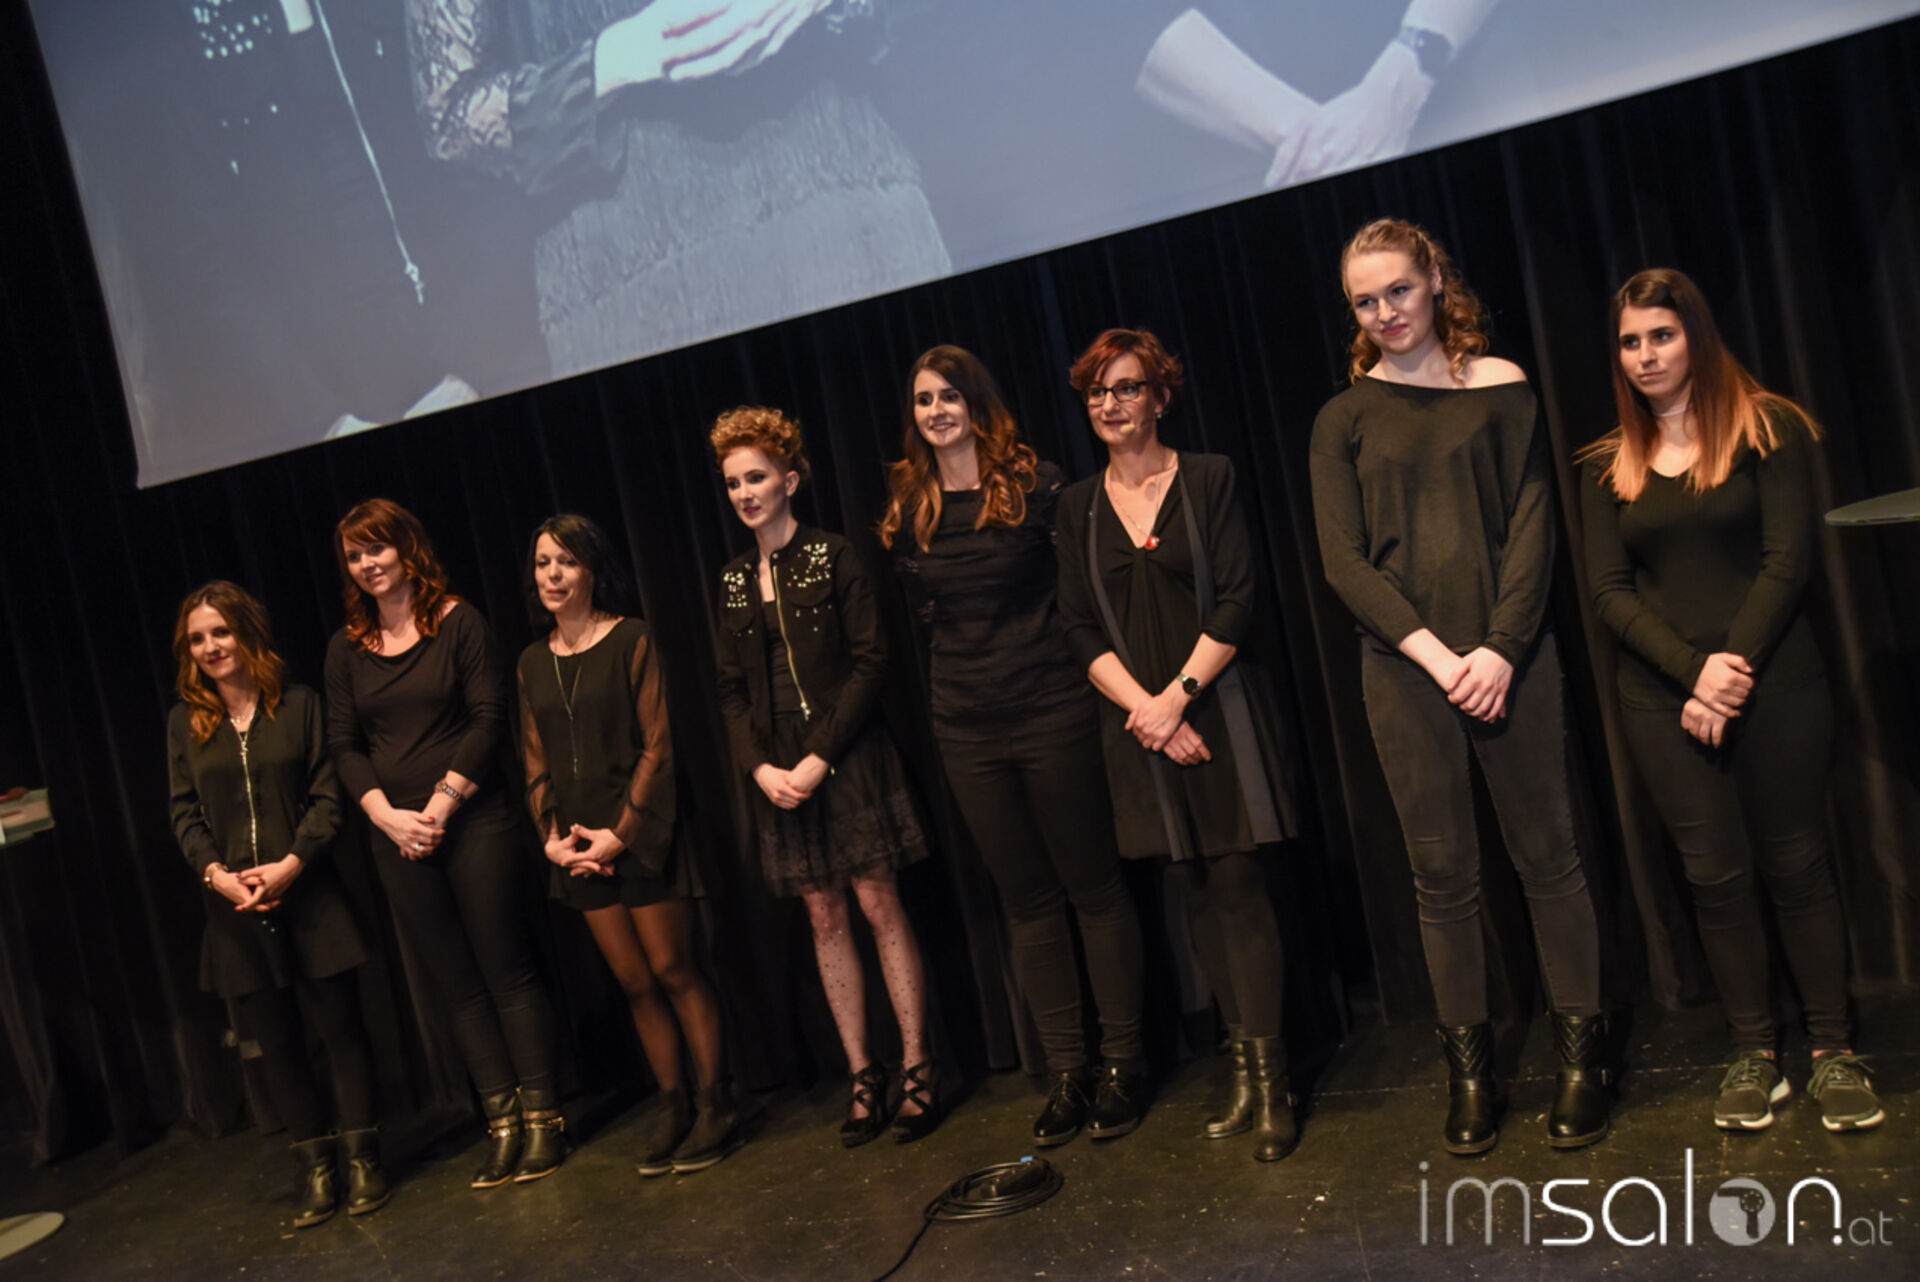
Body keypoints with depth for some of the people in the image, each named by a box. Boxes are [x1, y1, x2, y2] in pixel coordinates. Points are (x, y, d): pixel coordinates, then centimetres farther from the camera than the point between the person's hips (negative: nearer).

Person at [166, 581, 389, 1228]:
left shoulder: (299, 705, 1)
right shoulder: (185, 721, 7)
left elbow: (326, 797, -2)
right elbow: (185, 815, 5)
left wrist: (291, 864, -14)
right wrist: (216, 873, -11)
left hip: (307, 895, -2)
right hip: (234, 908, 2)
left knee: (340, 1026, 2)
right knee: (276, 1043, 8)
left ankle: (361, 1159, 15)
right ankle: (316, 1169, 19)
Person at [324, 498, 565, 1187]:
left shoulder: (458, 622, -1)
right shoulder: (347, 647, 10)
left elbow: (488, 716, -7)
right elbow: (344, 744, 7)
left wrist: (442, 804, -13)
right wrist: (389, 816, -7)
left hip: (474, 823, -4)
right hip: (397, 840, 4)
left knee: (506, 971, -2)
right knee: (455, 986, 7)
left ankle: (542, 1117, 6)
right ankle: (502, 1122, 12)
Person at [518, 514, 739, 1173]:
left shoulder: (632, 641, -4)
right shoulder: (533, 662, 11)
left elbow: (657, 745, -8)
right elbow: (536, 763, 12)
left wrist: (620, 832, -13)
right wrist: (552, 836, -1)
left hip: (641, 832, -5)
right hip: (578, 842, 5)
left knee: (673, 970, -1)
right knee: (633, 981, 8)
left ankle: (716, 1104, 10)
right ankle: (673, 1105, 19)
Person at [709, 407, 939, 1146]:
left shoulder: (833, 559, -3)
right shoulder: (733, 582, 11)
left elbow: (869, 662, -9)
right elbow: (732, 691, 10)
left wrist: (822, 756, -15)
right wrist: (761, 768, -6)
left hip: (848, 757, -4)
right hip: (778, 770, 4)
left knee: (878, 904, -3)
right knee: (824, 918, 7)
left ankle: (916, 1068, 6)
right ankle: (862, 1077, 14)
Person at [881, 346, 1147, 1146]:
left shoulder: (1035, 484, -4)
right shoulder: (909, 510, 7)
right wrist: (970, 654, 10)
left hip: (1051, 712, -4)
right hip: (967, 729, 4)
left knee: (1093, 886, 4)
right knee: (1026, 900, 9)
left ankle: (1122, 1063, 14)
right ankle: (1067, 1072, 17)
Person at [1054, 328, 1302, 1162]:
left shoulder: (1208, 480, 1)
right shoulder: (1078, 507, 10)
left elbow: (1236, 603, -5)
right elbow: (1081, 631, 4)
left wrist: (1177, 696, -13)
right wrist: (1144, 709, -9)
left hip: (1214, 711, -3)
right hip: (1136, 722, 3)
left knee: (1236, 889, -6)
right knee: (1191, 895, 7)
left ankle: (1268, 1080, -2)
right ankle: (1242, 1065, 16)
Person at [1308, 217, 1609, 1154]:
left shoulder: (1500, 388, 6)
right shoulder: (1344, 420, 7)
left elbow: (1533, 525, 0)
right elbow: (1343, 560, 0)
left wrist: (1501, 647, -12)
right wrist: (1434, 655, -11)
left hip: (1508, 659, 0)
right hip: (1403, 669, 1)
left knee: (1546, 856, 5)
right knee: (1443, 875, 5)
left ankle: (1582, 1053, 18)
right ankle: (1470, 1067, 15)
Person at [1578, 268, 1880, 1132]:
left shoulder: (1767, 429, 2)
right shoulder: (1609, 466, 9)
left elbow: (1787, 560, -6)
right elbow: (1609, 591, 2)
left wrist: (1734, 668, -14)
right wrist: (1693, 670, -12)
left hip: (1774, 682, -2)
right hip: (1662, 697, 2)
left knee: (1796, 864, 2)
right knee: (1715, 872, 3)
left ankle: (1833, 1051, 13)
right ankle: (1755, 1054, 13)